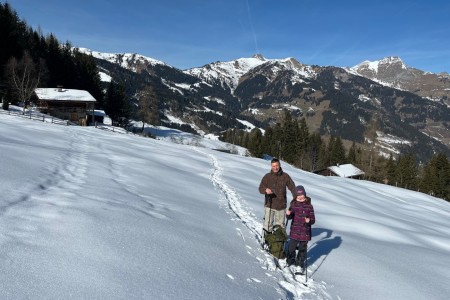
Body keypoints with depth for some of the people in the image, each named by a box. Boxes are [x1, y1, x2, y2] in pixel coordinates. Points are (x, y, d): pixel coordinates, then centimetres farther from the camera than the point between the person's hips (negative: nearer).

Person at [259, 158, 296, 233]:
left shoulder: (285, 176, 2)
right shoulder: (267, 177, 0)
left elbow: (292, 187, 6)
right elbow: (260, 188, -2)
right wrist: (266, 190, -26)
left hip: (281, 205, 1)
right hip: (269, 205, -1)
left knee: (280, 225, 11)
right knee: (268, 224, -2)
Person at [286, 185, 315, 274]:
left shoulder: (309, 206, -3)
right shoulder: (293, 205, 1)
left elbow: (313, 219, -1)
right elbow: (290, 217, 5)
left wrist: (309, 220, -22)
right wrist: (288, 214, -17)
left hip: (305, 232, -1)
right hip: (294, 231, 1)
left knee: (302, 249, 9)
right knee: (292, 247, 7)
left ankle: (300, 265, 24)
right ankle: (291, 263, 27)